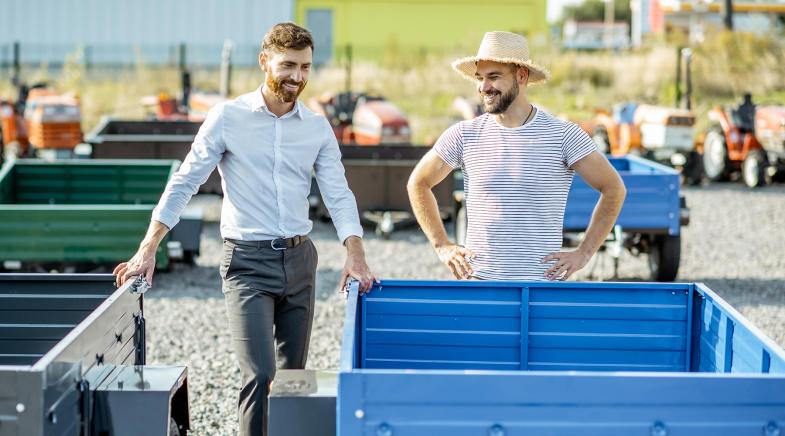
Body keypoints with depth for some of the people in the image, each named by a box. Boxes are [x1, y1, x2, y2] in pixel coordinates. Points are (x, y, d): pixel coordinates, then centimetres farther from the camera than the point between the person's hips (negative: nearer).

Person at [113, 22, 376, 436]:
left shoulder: (318, 129, 6)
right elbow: (184, 183, -4)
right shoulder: (228, 117, -4)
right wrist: (148, 249, -11)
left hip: (298, 259, 4)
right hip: (247, 262, -4)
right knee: (259, 374, -15)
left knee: (293, 375, 10)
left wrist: (355, 254, -14)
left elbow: (338, 195, 2)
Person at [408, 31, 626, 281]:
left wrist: (584, 253, -3)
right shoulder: (464, 135, 2)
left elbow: (614, 188, 1)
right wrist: (442, 247, 7)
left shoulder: (562, 135, -4)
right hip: (478, 280, 2)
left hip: (543, 281, -2)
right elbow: (418, 183, 14)